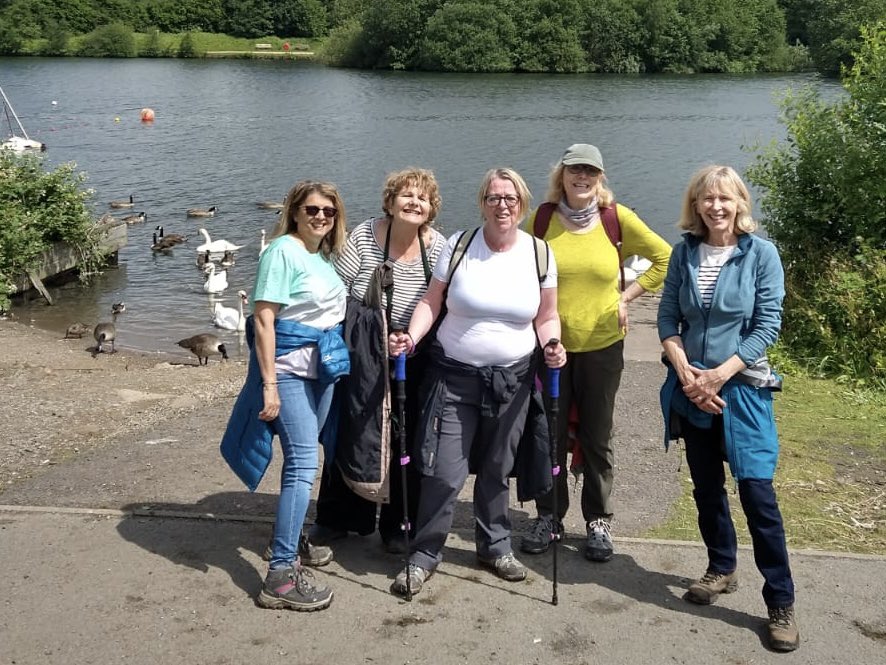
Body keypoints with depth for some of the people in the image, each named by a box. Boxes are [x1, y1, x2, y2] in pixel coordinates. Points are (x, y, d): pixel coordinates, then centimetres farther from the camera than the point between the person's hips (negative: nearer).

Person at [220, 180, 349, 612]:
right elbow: (263, 320, -16)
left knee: (301, 458, 15)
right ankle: (281, 576, -10)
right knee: (303, 463, -13)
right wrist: (269, 384, -19)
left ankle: (288, 540, 32)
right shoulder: (282, 251, -11)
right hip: (289, 367, -8)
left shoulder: (324, 256, 12)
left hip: (322, 366, 8)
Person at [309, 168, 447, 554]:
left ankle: (397, 524, 27)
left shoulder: (438, 247, -7)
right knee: (351, 435, 9)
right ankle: (336, 519, 27)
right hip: (363, 358, -1)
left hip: (413, 362, 1)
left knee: (406, 442, 9)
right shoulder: (364, 237, -11)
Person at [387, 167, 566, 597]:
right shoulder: (459, 246, -4)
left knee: (496, 471, 14)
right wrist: (412, 337, -16)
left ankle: (494, 546, 34)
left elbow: (546, 317, 8)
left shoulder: (539, 253, 0)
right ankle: (424, 555, 13)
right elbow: (432, 301, 0)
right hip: (454, 377, -2)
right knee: (444, 473, -5)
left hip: (512, 381, 2)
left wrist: (552, 345, -11)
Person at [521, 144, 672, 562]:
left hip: (601, 345, -1)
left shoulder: (617, 217, -5)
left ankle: (599, 521, 24)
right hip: (550, 344, 1)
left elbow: (665, 258, 3)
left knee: (597, 438, 10)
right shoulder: (542, 217, -2)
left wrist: (626, 296, -3)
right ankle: (549, 517, 25)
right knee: (549, 434, 9)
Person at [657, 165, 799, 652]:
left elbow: (767, 325, -10)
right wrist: (685, 372, -11)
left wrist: (719, 375, -15)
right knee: (706, 486, 14)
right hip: (691, 388, 4)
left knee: (757, 493, -5)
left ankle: (781, 603, 6)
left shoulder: (761, 253, -7)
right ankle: (721, 569, 33)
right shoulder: (685, 251, 2)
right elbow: (667, 318, 2)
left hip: (741, 388, -3)